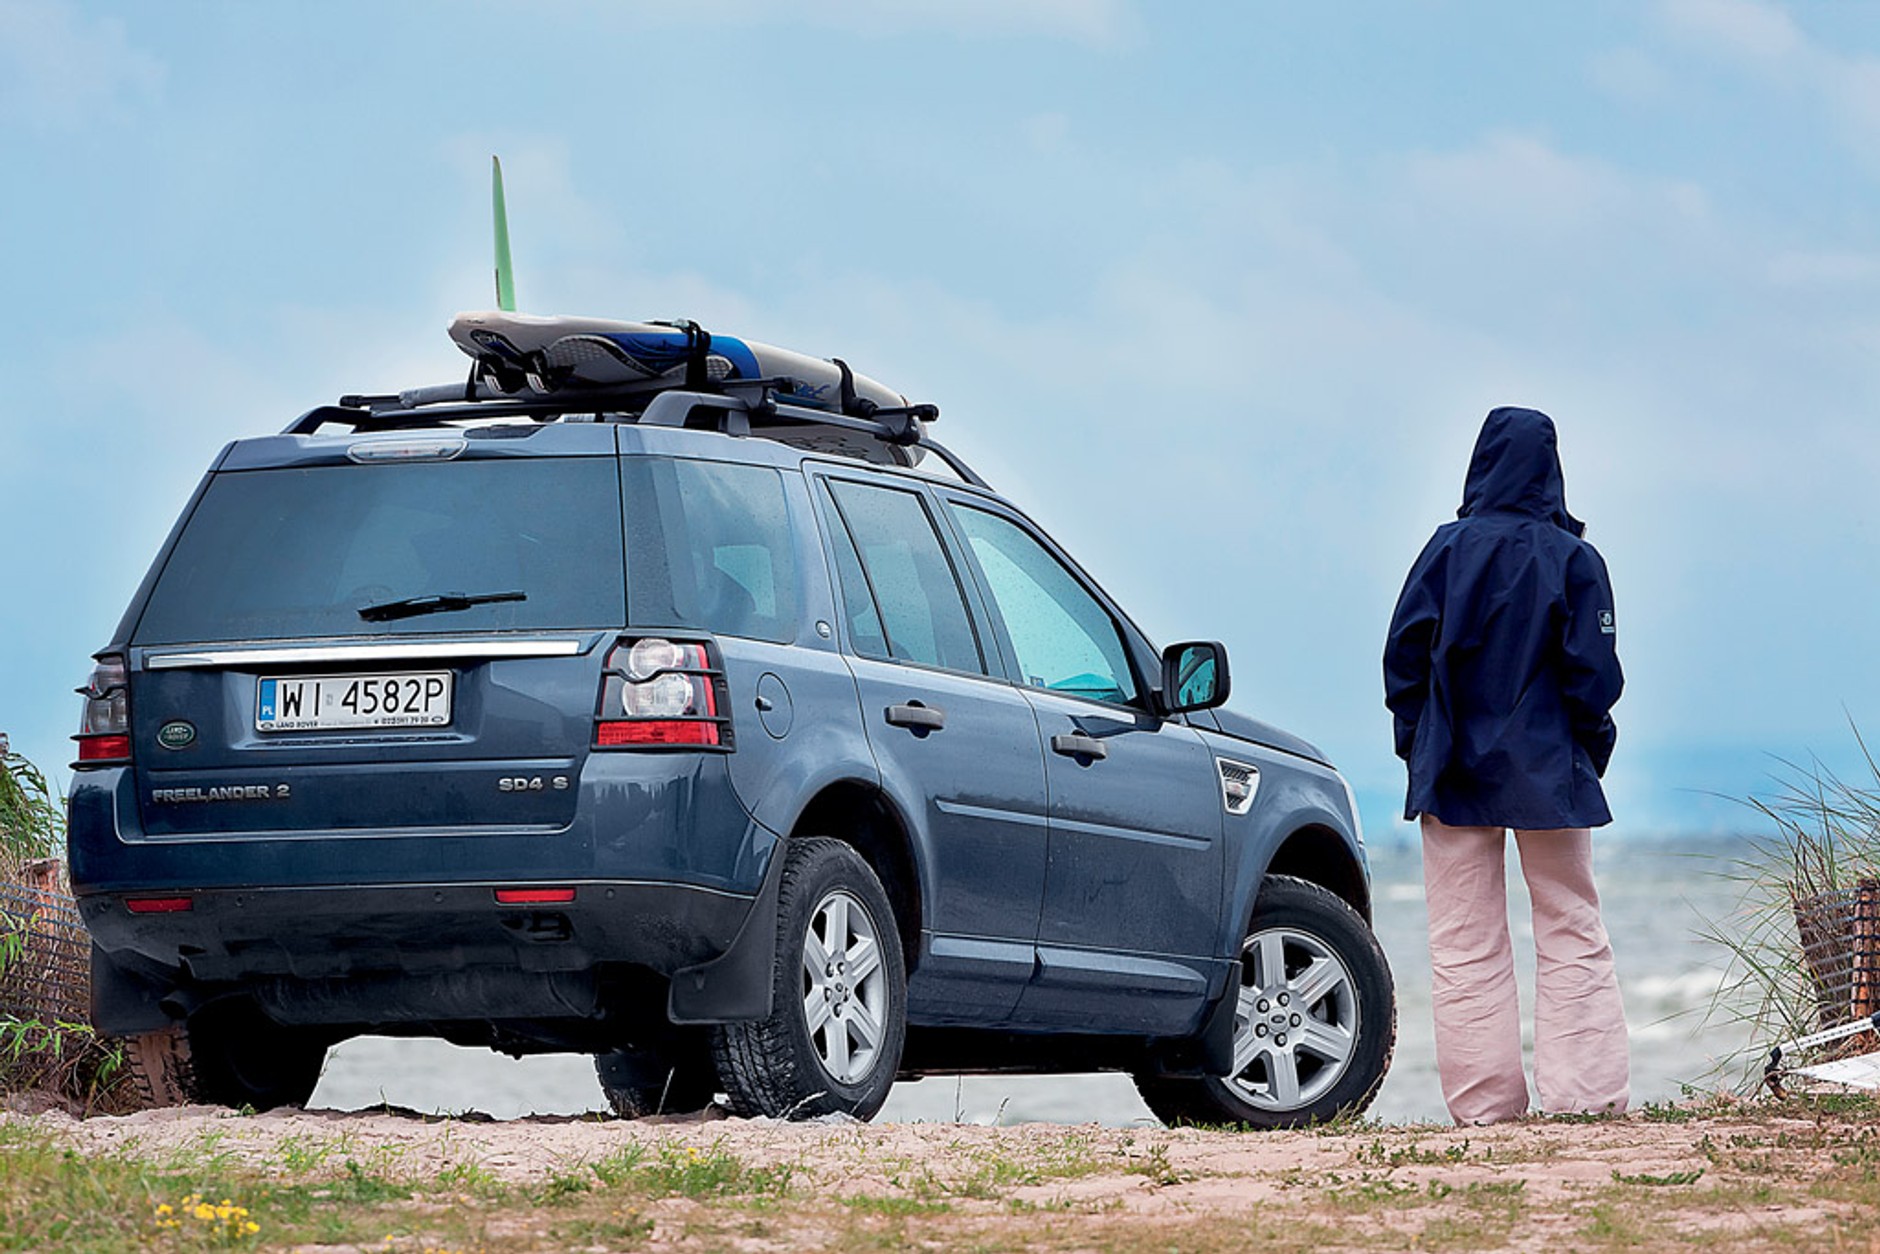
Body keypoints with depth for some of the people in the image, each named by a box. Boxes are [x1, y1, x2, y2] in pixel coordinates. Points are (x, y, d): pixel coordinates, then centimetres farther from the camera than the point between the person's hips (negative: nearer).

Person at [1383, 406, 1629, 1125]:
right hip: (1548, 771, -1)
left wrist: (1416, 743, 8)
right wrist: (1590, 748, 8)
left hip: (1455, 771, 1)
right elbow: (1593, 670, -5)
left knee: (1465, 944, 4)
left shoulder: (1448, 550, -3)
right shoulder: (1573, 559, -4)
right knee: (1571, 931, 6)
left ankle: (1483, 1100, 2)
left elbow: (1405, 655, -2)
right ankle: (1582, 1091, -1)